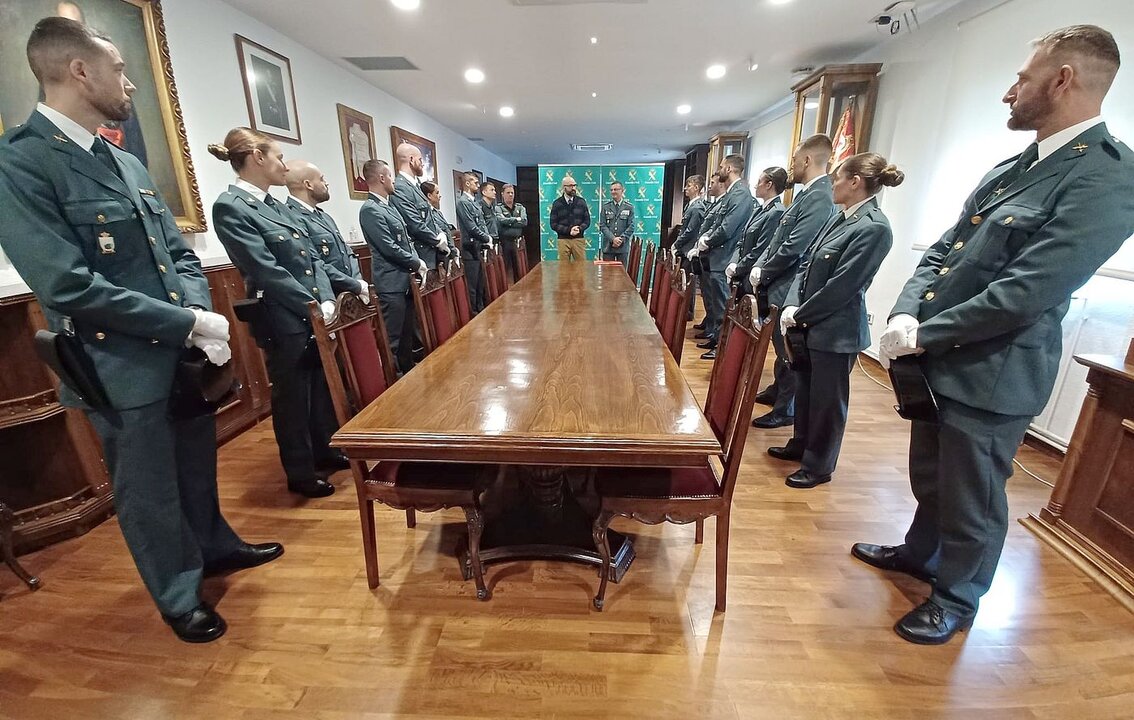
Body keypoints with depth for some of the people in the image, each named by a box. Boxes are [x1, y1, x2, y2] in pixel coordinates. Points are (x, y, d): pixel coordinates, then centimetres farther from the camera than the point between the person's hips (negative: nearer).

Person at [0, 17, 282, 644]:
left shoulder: (126, 163, 11)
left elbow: (179, 253, 11)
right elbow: (70, 287, -22)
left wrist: (201, 315, -8)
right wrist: (189, 324, -20)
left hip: (183, 355, 7)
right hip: (125, 368, -7)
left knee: (197, 464, 23)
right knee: (149, 493, 11)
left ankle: (215, 546, 46)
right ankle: (180, 599, 33)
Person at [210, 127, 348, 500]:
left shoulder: (276, 204, 13)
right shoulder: (230, 207, -12)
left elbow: (312, 257, 9)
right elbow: (267, 271, -18)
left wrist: (327, 301, -5)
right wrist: (316, 306, -16)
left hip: (315, 316, 8)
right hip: (284, 321, -8)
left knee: (321, 387, 17)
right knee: (292, 397, 5)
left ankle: (322, 450, 37)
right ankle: (300, 473, 22)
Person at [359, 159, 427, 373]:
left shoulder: (389, 206, 15)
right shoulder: (370, 210, -13)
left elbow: (406, 240, 18)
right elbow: (390, 248, -18)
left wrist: (417, 264, 2)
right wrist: (417, 264, -8)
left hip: (405, 279, 9)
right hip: (391, 282, -9)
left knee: (407, 333, 18)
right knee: (392, 338, -3)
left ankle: (408, 372, 31)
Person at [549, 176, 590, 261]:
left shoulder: (581, 202, 7)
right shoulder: (557, 203, 2)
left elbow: (587, 221, 8)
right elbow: (553, 224, -1)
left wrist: (579, 229, -13)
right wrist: (568, 230, -14)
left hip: (579, 239, 1)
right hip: (563, 240, -1)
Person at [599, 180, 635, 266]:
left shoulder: (629, 207, 5)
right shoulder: (605, 207, 7)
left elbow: (631, 227, 0)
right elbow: (602, 225, 0)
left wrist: (621, 240, -12)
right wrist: (613, 239, -13)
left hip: (623, 246, 0)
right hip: (608, 246, 1)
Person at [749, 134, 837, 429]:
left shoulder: (819, 198, -18)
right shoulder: (806, 194, 13)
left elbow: (794, 248, -23)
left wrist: (763, 274, -11)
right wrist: (760, 266, 2)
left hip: (789, 289, -9)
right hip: (778, 285, 9)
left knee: (787, 350, 3)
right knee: (781, 346, 21)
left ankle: (786, 410, 17)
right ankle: (779, 391, 38)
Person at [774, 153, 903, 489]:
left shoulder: (874, 228, -17)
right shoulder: (840, 218, 9)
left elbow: (842, 286, -20)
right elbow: (807, 264, 8)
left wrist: (799, 315, -12)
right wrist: (792, 305, -5)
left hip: (836, 331, -8)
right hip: (811, 324, 8)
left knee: (827, 399, 6)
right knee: (804, 390, 19)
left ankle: (819, 466, 23)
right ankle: (801, 445, 38)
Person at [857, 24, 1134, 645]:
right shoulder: (1012, 167, 10)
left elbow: (1023, 293, -23)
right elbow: (942, 251, 6)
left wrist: (923, 337, -17)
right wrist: (907, 315, -10)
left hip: (991, 375, -8)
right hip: (938, 361, 8)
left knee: (972, 502, 12)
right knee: (929, 478, 25)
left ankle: (955, 599, 35)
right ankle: (918, 553, 49)